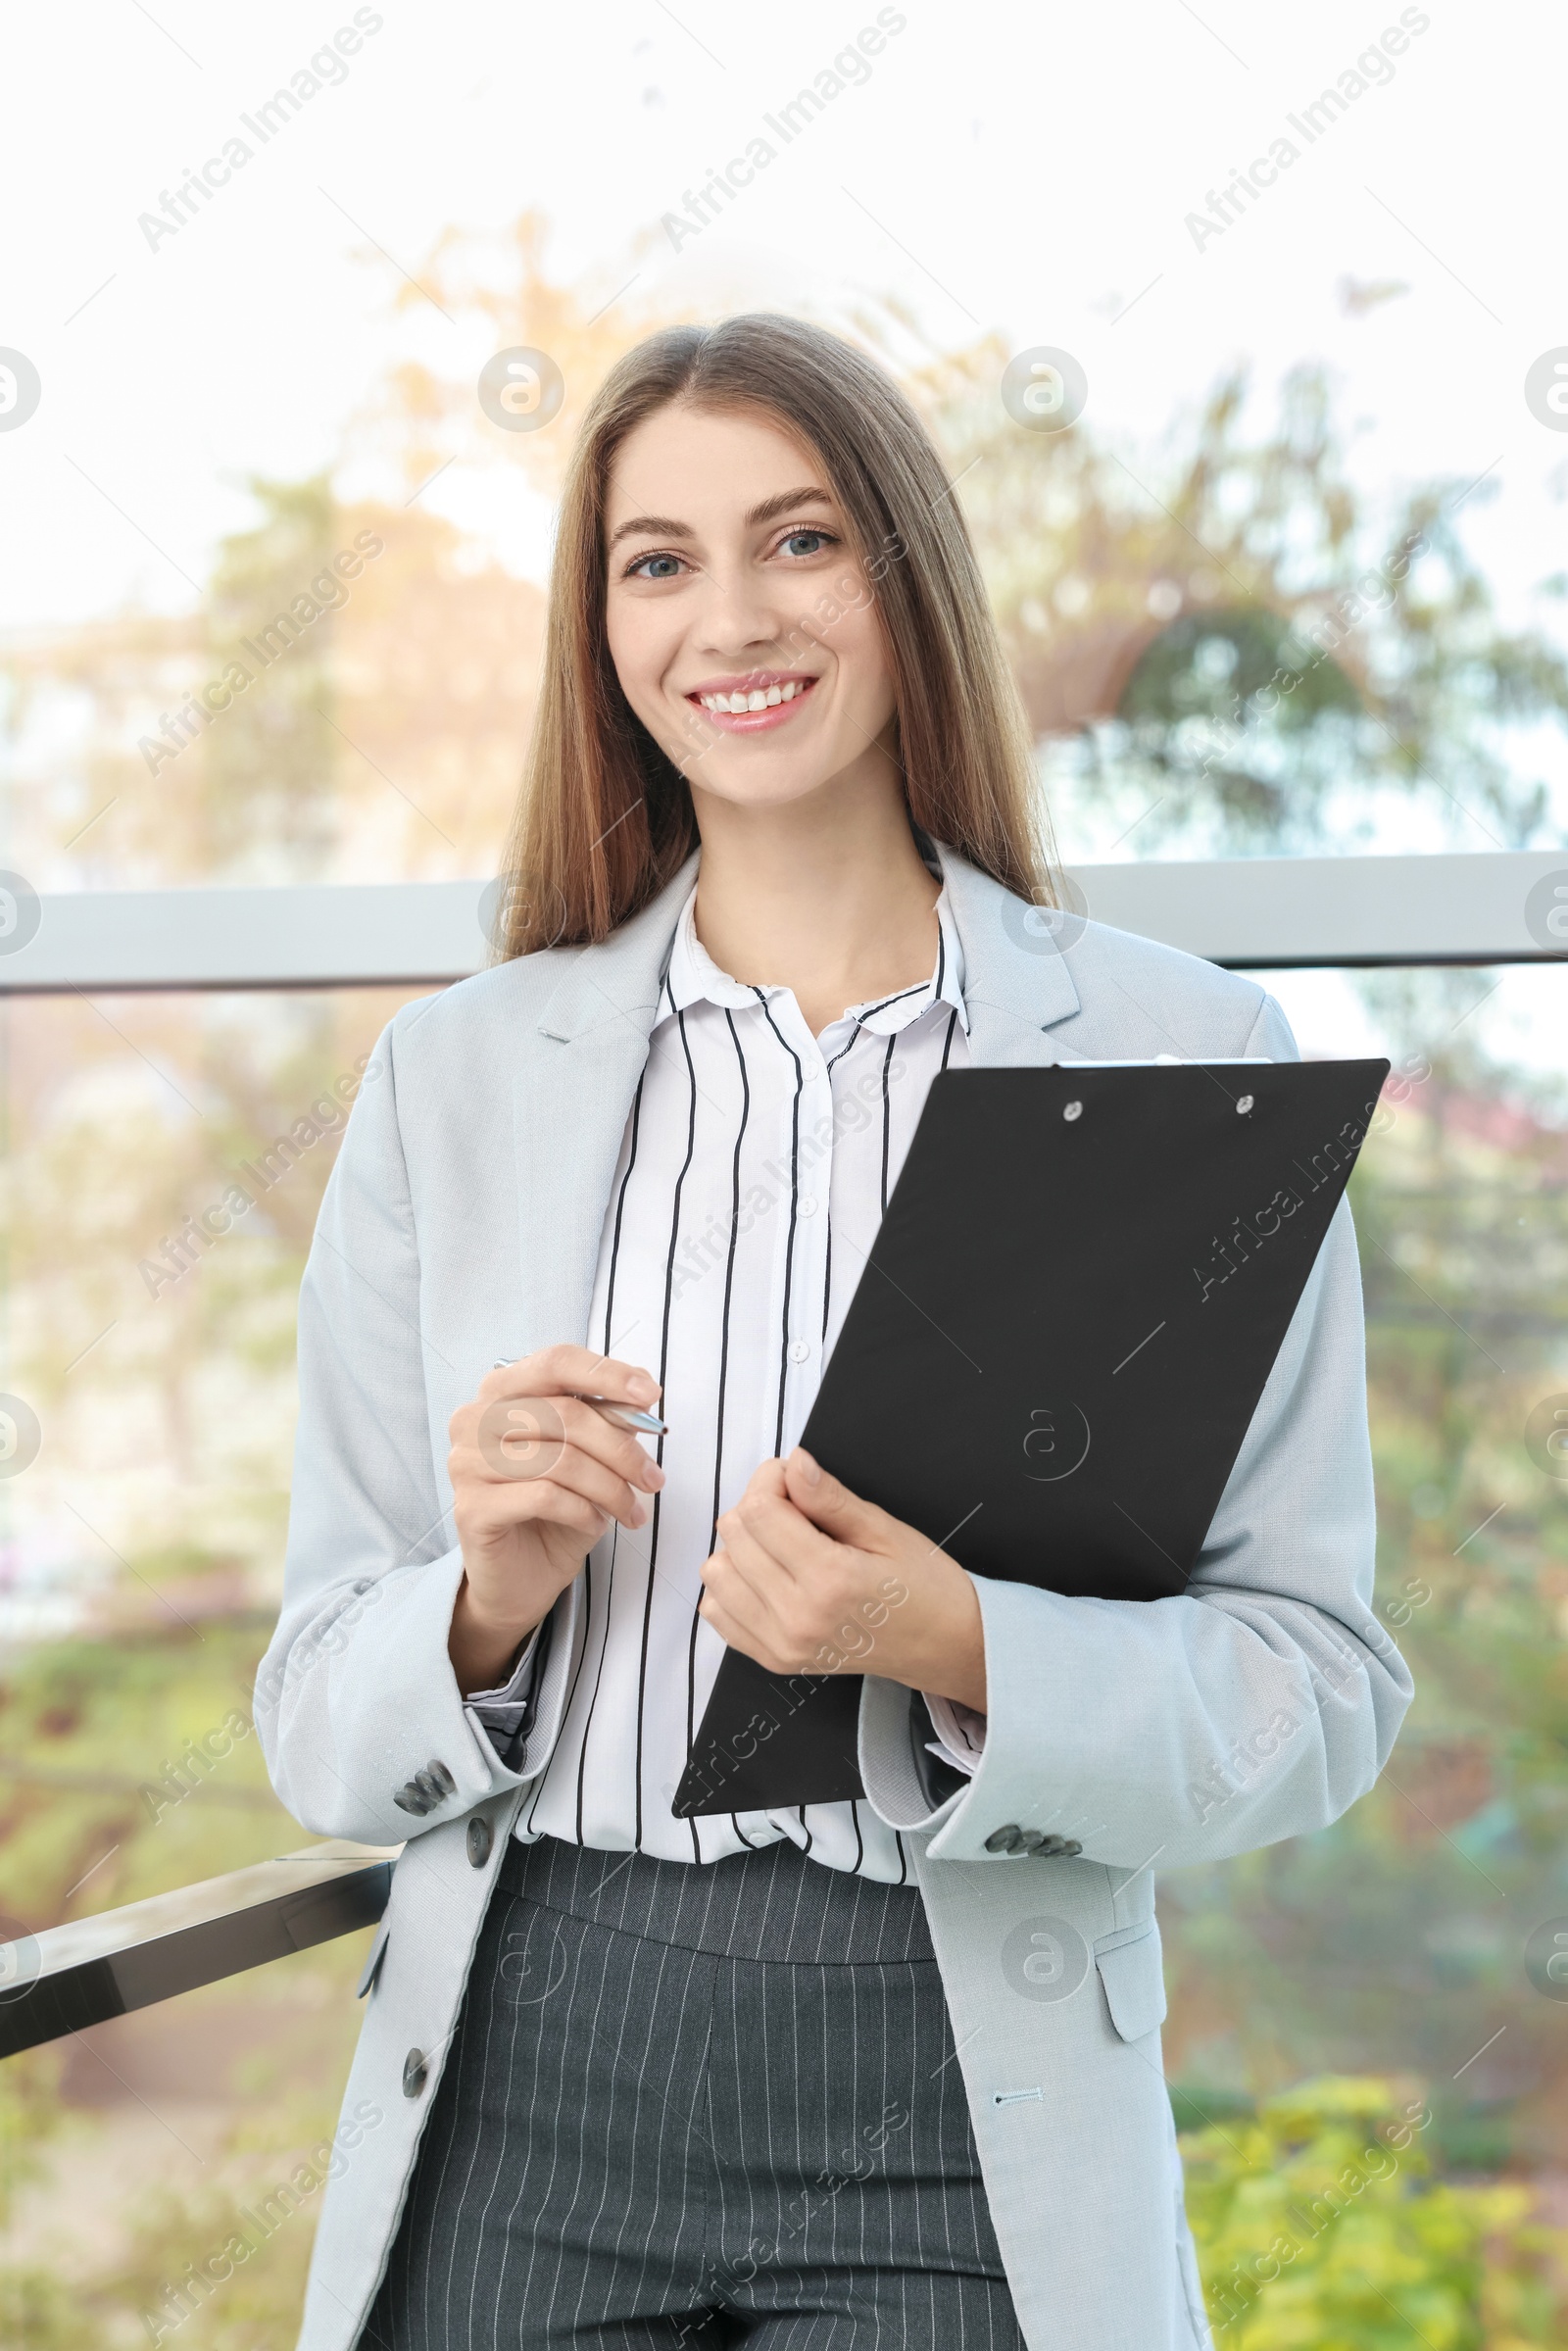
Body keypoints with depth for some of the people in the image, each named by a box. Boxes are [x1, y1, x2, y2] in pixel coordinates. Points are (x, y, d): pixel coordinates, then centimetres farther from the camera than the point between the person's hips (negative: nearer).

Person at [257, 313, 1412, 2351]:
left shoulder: (1186, 1058, -1)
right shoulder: (457, 1076, 5)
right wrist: (490, 1603, -15)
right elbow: (321, 1725, 6)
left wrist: (958, 1648, -20)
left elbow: (1321, 1682, -3)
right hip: (520, 2099, 2)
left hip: (958, 2126, -1)